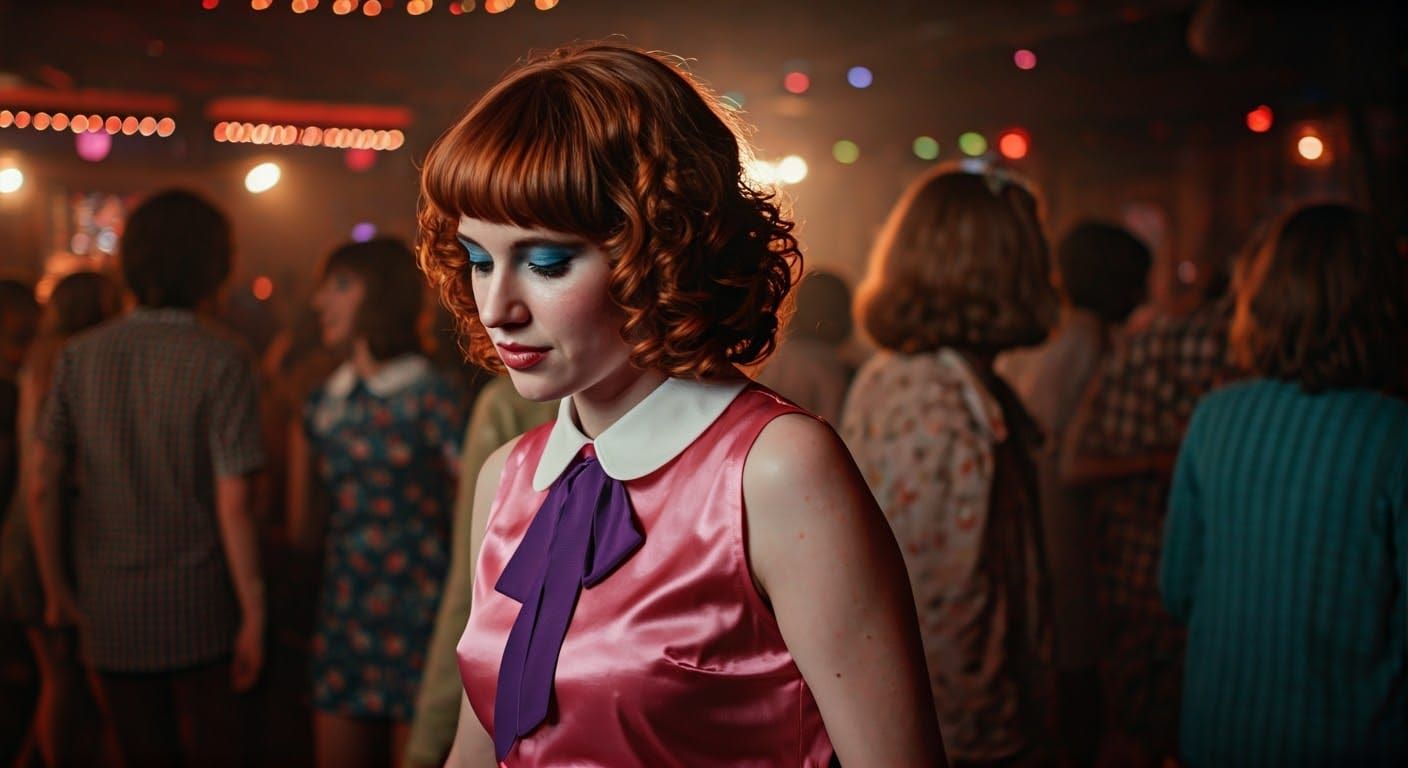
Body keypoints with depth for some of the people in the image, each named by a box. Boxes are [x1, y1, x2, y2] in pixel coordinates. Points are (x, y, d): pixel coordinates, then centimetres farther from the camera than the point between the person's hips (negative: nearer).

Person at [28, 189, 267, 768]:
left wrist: (55, 589, 12)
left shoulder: (80, 355, 0)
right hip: (197, 611, -3)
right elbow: (233, 505, -15)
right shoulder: (222, 360, -12)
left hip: (110, 611, 4)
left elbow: (42, 486, 1)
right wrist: (253, 616, -9)